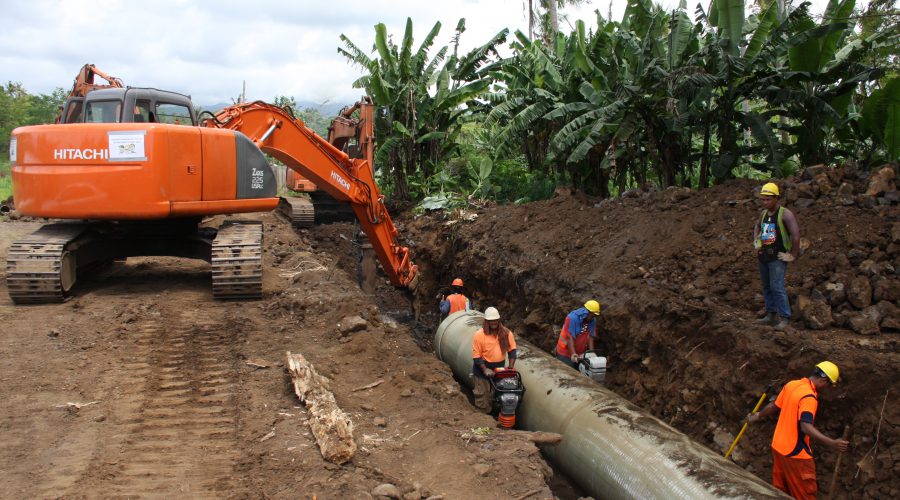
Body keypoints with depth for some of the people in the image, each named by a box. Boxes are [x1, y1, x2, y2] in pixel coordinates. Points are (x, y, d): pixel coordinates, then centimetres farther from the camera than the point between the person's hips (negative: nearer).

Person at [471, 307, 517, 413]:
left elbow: (512, 350, 0)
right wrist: (485, 370, -22)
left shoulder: (506, 333, -7)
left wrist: (511, 366, -9)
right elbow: (476, 356, -15)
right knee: (482, 395, 3)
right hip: (483, 367, -4)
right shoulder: (479, 335, -17)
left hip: (499, 368, 4)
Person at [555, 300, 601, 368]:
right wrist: (573, 354, -36)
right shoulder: (572, 318, -25)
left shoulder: (592, 320, -7)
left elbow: (590, 337, -5)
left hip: (580, 354, 6)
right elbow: (570, 337, -28)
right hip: (566, 354, -6)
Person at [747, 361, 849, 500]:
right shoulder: (809, 397, -23)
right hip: (795, 454, -8)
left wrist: (758, 416, 34)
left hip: (778, 447, 9)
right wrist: (832, 443, -41)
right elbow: (806, 427, -33)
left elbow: (774, 406, 16)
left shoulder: (791, 384, 3)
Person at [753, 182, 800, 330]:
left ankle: (784, 318, -9)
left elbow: (796, 234, -19)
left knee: (777, 287, -13)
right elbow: (757, 226, 32)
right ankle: (770, 315, 18)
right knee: (766, 287, 11)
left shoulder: (785, 214, -13)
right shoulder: (764, 213, 10)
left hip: (778, 258, -7)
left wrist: (793, 255, -16)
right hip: (763, 256, 7)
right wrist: (755, 241, 18)